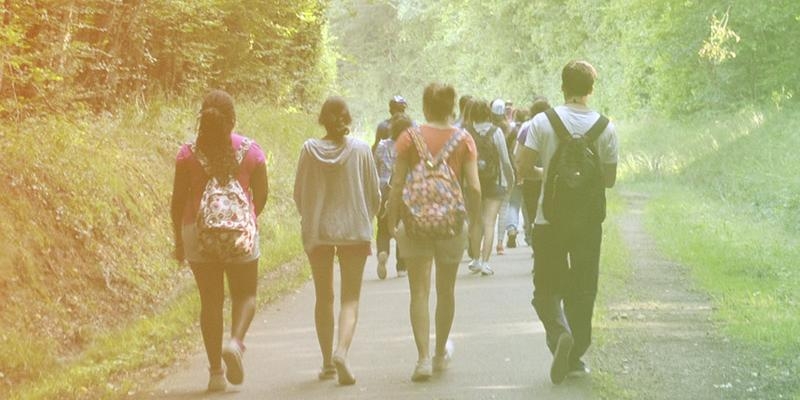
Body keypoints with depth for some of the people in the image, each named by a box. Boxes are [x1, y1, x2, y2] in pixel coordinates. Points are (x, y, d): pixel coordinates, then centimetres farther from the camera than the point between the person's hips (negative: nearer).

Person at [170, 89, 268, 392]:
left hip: (198, 232, 1)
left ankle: (216, 372, 8)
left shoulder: (188, 153, -4)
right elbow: (262, 193, 3)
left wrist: (179, 239, 9)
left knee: (210, 300, 8)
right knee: (245, 294, 15)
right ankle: (235, 342, -14)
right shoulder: (250, 149, -3)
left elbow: (178, 200, -2)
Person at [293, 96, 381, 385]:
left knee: (324, 297, 14)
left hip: (316, 231, 1)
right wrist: (366, 220, 18)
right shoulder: (360, 150, -6)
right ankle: (341, 351, -21)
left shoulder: (310, 150, -5)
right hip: (354, 231, -1)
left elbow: (299, 194, 2)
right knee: (350, 298, 2)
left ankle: (327, 362, 19)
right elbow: (374, 195, 0)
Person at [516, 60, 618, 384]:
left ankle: (559, 332, -21)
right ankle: (575, 357, 17)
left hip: (550, 220, -1)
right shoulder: (605, 128, -3)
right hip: (589, 223, 2)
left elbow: (524, 168, -8)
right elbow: (609, 179, 2)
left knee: (547, 287, 7)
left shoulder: (543, 122, -7)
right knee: (583, 290, 13)